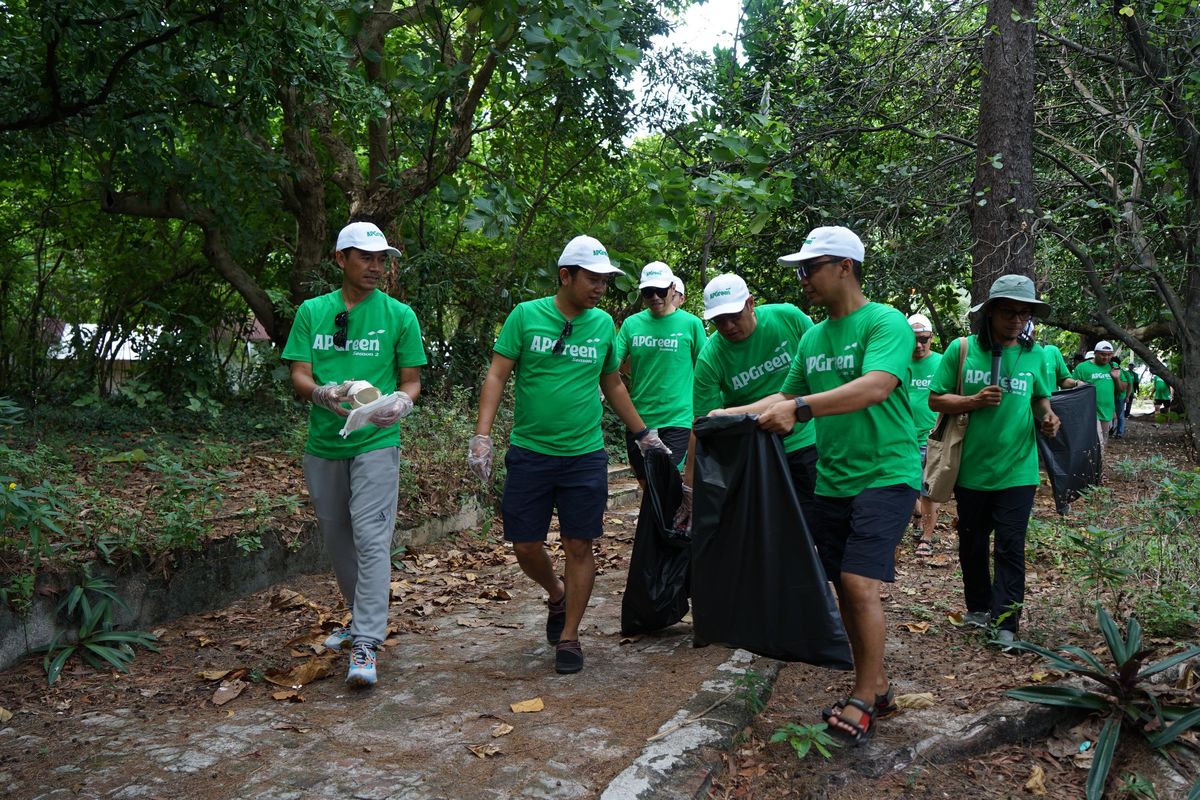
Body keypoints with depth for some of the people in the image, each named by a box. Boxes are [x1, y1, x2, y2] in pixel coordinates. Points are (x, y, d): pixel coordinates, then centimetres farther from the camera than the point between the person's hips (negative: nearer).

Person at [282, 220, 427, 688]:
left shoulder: (399, 315, 0)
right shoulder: (312, 312, 5)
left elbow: (412, 381, 2)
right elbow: (299, 376, 0)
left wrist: (401, 402, -21)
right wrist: (324, 394, -23)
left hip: (375, 442, -4)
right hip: (323, 443, 4)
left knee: (371, 539, -11)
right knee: (336, 539, 15)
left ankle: (366, 645, -9)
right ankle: (361, 617, 35)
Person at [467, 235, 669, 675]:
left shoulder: (604, 324, 5)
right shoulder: (526, 316, -3)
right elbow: (497, 375, -5)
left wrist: (643, 434, 19)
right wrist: (481, 435, -15)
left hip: (585, 455, 2)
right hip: (529, 452, -1)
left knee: (579, 547, 3)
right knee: (526, 545, 5)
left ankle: (569, 637, 18)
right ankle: (557, 594, 36)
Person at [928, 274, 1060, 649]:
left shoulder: (1035, 354, 3)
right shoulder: (961, 349, -4)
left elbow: (1041, 398, 16)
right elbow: (935, 400, -3)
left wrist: (1047, 416, -6)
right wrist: (975, 401, -19)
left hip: (1017, 470, 0)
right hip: (971, 468, 0)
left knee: (1010, 547, -2)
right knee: (972, 543, 15)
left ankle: (1006, 623, 6)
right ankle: (979, 607, 34)